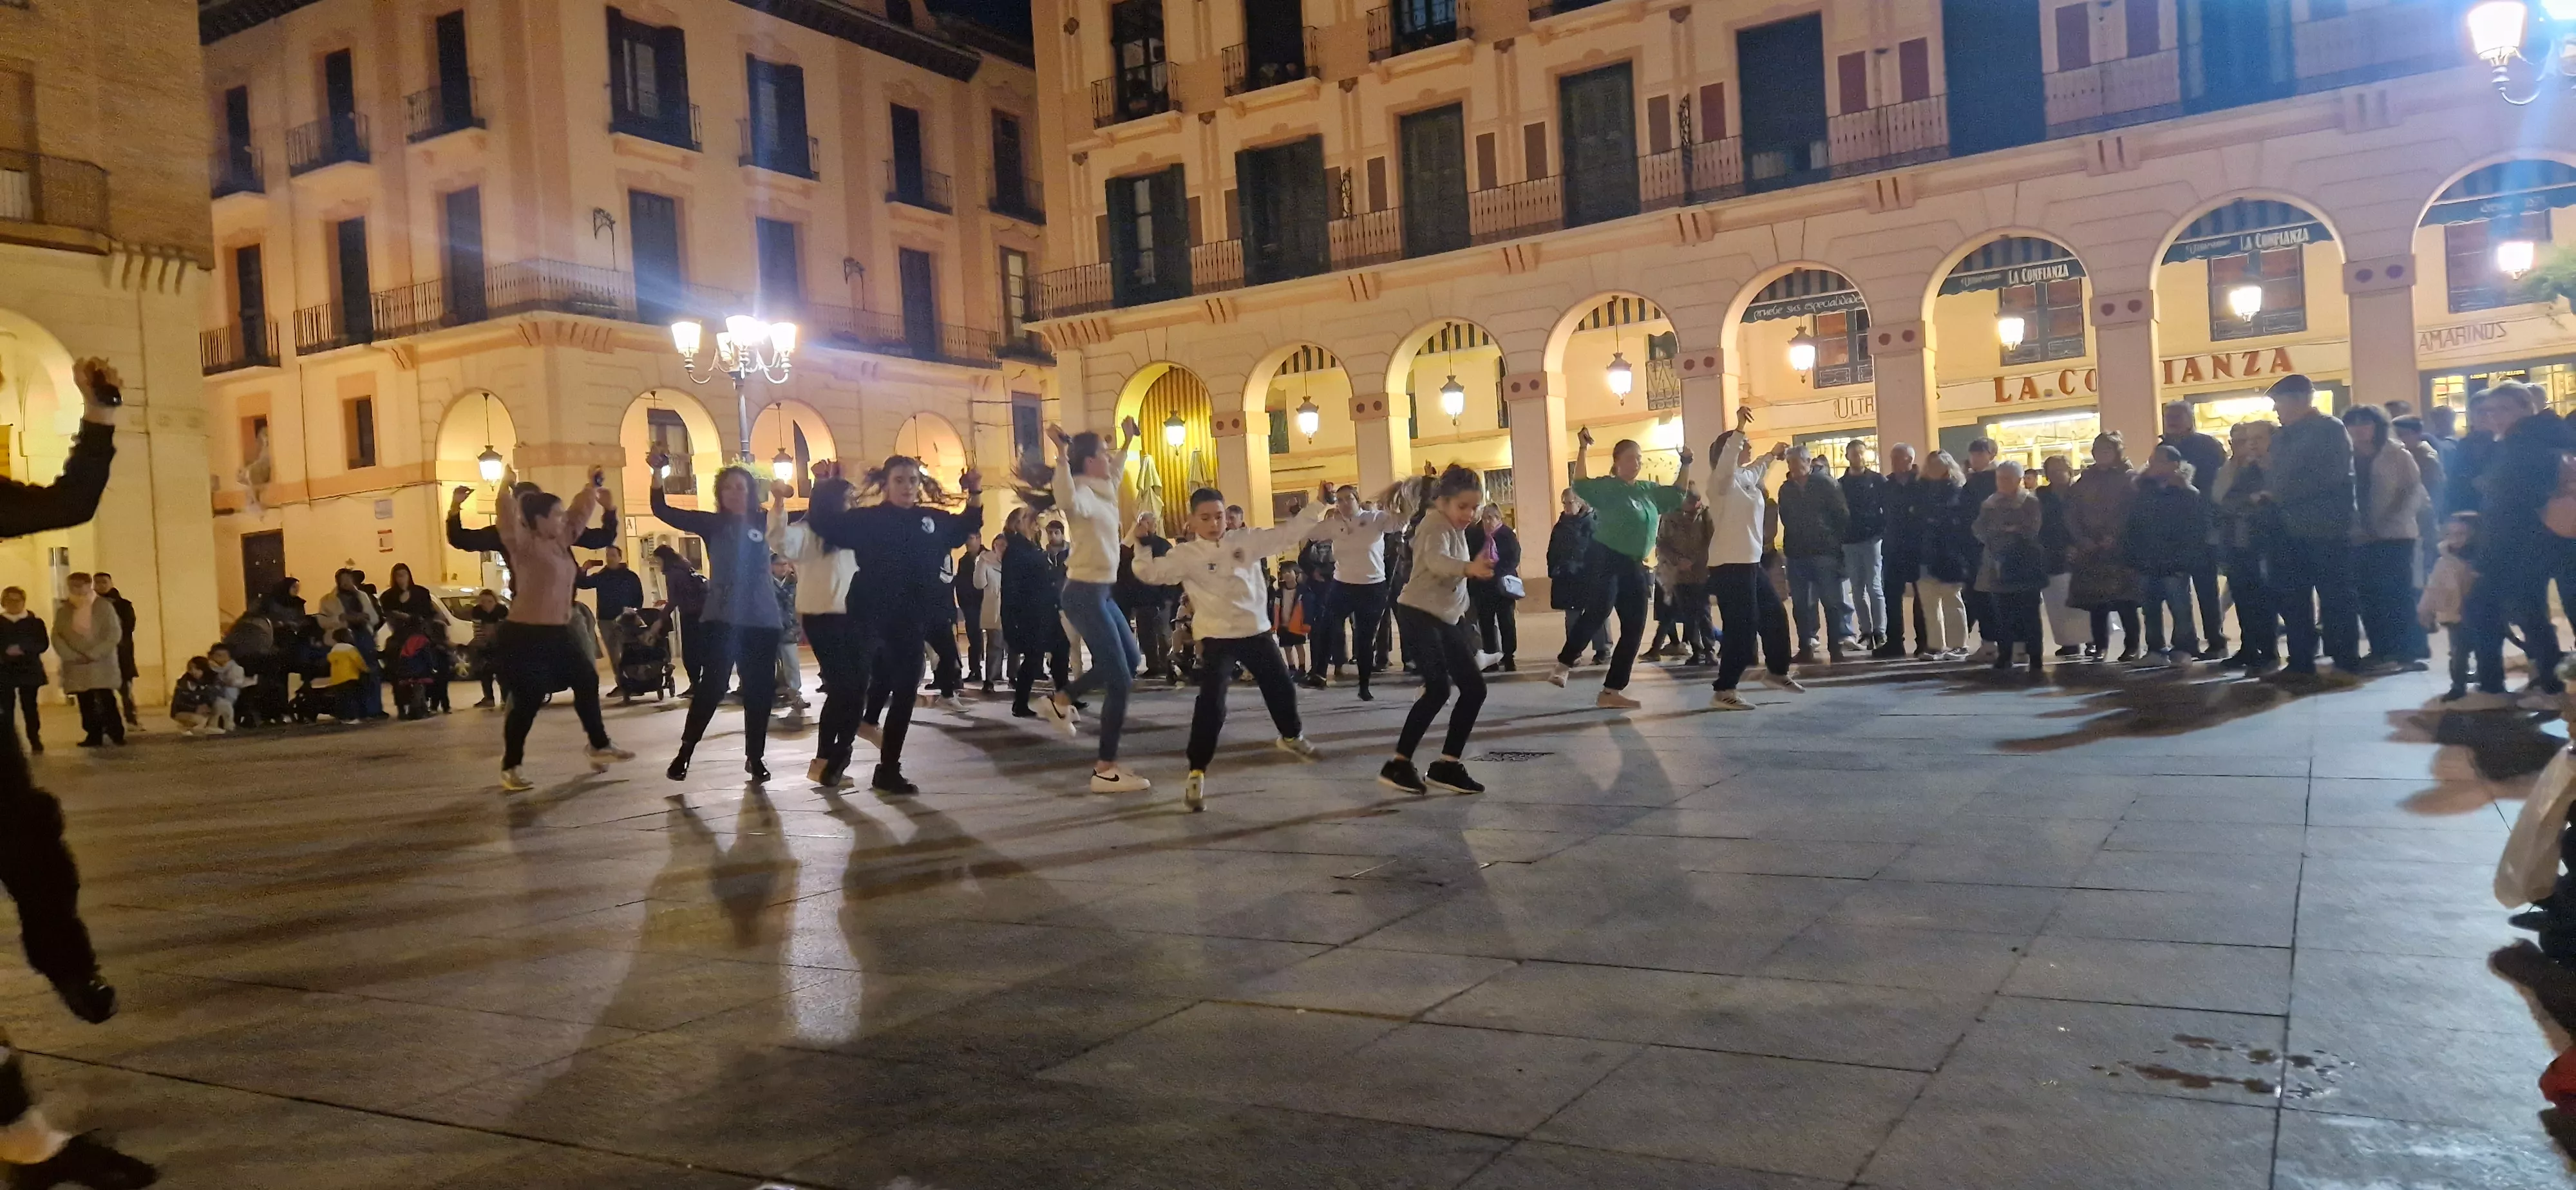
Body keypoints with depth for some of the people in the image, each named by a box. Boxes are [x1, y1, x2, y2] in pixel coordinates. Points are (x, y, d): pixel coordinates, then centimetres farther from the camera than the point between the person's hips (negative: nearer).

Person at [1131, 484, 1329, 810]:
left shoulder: (1246, 540, 1)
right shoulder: (1186, 554, -7)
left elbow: (1287, 534, 3)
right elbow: (1150, 572, -15)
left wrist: (1319, 504, -3)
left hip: (1256, 631, 4)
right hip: (1216, 637, -4)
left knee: (1281, 686, 21)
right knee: (1211, 705, -16)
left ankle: (1292, 737, 51)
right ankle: (1196, 774, -7)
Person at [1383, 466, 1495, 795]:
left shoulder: (1456, 528, 13)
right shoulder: (1436, 526, -16)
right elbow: (1436, 561, -39)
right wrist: (1469, 568, -57)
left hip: (1447, 618, 10)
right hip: (1419, 614, -10)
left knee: (1474, 688, 6)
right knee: (1438, 689, -20)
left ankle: (1447, 765, 12)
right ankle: (1398, 765, -14)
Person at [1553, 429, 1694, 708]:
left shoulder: (1649, 491, 15)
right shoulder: (1608, 486, -3)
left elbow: (1678, 494, 28)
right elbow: (1581, 486, -20)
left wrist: (1685, 465, 16)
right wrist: (1583, 450, -26)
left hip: (1633, 566, 7)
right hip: (1605, 559, -7)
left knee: (1633, 629, 5)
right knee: (1599, 610, -33)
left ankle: (1612, 691, 10)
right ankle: (1564, 664, -23)